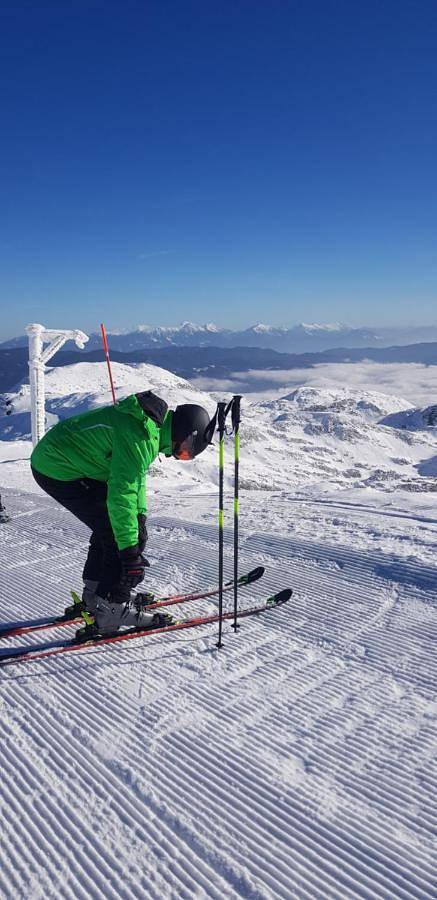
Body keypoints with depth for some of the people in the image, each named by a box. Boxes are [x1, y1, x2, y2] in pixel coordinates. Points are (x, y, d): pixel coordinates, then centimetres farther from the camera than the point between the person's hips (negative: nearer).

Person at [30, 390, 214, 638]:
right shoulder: (139, 436, -26)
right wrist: (130, 549, -24)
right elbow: (121, 494, -28)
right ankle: (113, 609, 0)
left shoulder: (152, 423, 7)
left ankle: (95, 595, 30)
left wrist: (140, 513, 14)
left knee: (112, 525, 19)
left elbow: (135, 474, 18)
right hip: (61, 472, -11)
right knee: (123, 533, -9)